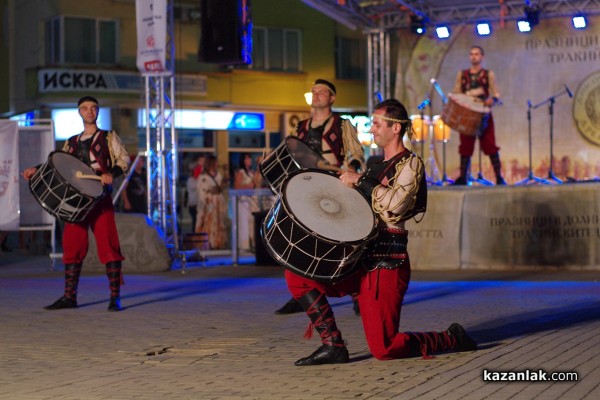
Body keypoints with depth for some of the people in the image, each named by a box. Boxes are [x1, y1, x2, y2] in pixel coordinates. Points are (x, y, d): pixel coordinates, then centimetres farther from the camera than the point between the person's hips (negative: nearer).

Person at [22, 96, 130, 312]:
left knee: (108, 244, -9)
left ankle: (115, 297, -7)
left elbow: (123, 158, -1)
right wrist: (37, 170, 2)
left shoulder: (108, 137, 8)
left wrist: (112, 173, -21)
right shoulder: (71, 143, 20)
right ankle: (69, 296, 8)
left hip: (100, 196, -4)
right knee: (72, 245, 2)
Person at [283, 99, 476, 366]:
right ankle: (333, 346, -4)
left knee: (384, 349, -11)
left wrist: (360, 180, -13)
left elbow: (394, 205, -23)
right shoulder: (378, 166, 20)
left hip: (386, 264, -8)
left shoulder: (410, 163, -6)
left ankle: (452, 339, 13)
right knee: (297, 274, -5)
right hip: (360, 260, 8)